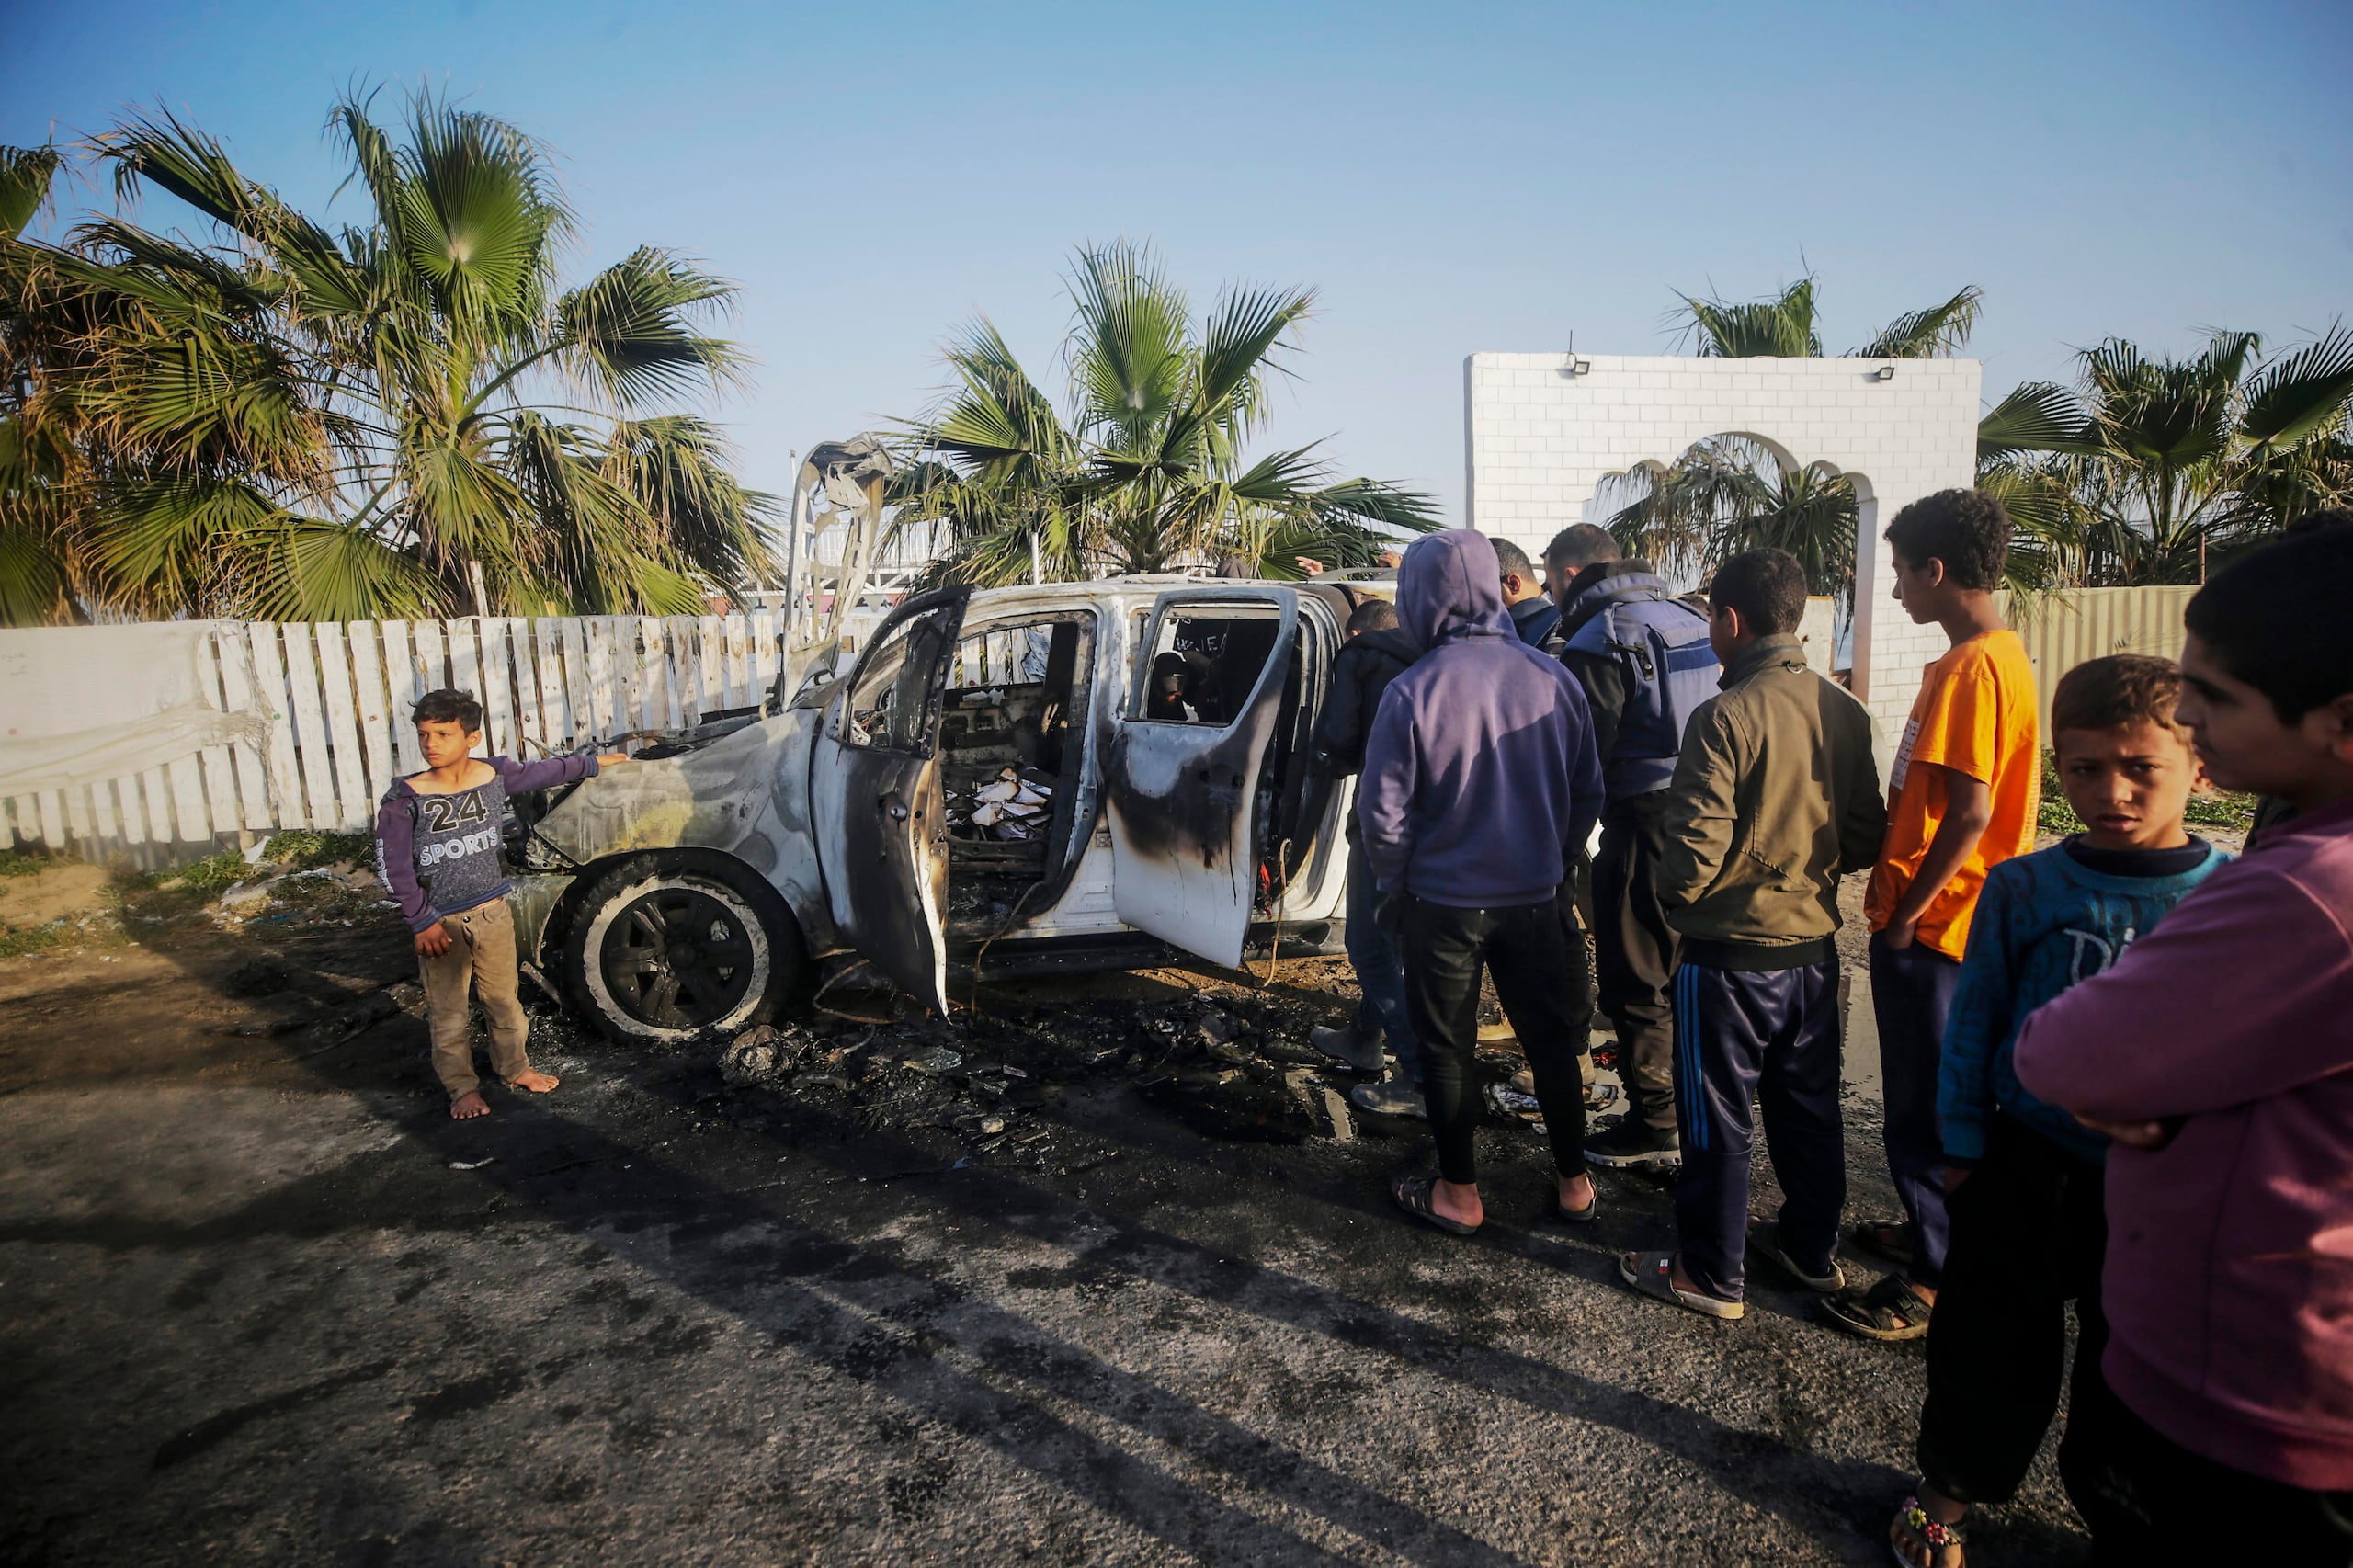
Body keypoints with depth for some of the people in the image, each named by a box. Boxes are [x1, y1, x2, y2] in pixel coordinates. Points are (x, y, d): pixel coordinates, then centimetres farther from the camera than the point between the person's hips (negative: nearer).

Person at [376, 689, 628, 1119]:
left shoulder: (496, 775, -6)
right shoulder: (405, 799, -15)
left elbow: (545, 771, 13)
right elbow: (393, 867, -11)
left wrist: (592, 762, 25)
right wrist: (422, 921, -13)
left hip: (492, 911, 3)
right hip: (440, 922, -3)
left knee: (503, 1000, 17)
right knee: (449, 1014, 9)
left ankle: (515, 1068, 35)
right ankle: (463, 1088, 25)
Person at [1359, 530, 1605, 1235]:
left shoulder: (1413, 692, -16)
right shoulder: (1551, 678, -5)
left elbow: (1383, 814, -12)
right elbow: (1588, 792, 3)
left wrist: (1395, 888, 4)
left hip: (1444, 903, -3)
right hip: (1533, 900, 4)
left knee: (1447, 1050, 12)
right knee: (1550, 1041, 18)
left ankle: (1459, 1194, 25)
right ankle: (1574, 1185, 31)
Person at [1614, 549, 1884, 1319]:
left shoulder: (1725, 716, -20)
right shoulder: (1843, 710, 1)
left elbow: (1696, 847, -22)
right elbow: (1867, 836, 6)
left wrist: (1671, 894, -2)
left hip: (1731, 952, -7)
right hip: (1813, 945, 7)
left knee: (1718, 1120, 7)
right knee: (1809, 1107, 21)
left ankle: (1711, 1274, 20)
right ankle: (1812, 1247, 38)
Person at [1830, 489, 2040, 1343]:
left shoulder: (1972, 667, -20)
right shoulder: (1999, 655, 12)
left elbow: (1970, 811, -25)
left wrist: (1903, 916, -17)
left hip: (1932, 925, -10)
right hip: (1945, 918, 10)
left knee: (1925, 1109, 3)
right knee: (1933, 1099, 22)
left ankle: (1935, 1280, 16)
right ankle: (1932, 1232, 37)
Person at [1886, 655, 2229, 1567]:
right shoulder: (2021, 890, -9)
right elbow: (1975, 1024, -1)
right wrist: (1963, 1148, 0)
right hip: (2024, 1171, 0)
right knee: (1991, 1351, 15)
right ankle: (1950, 1487, 39)